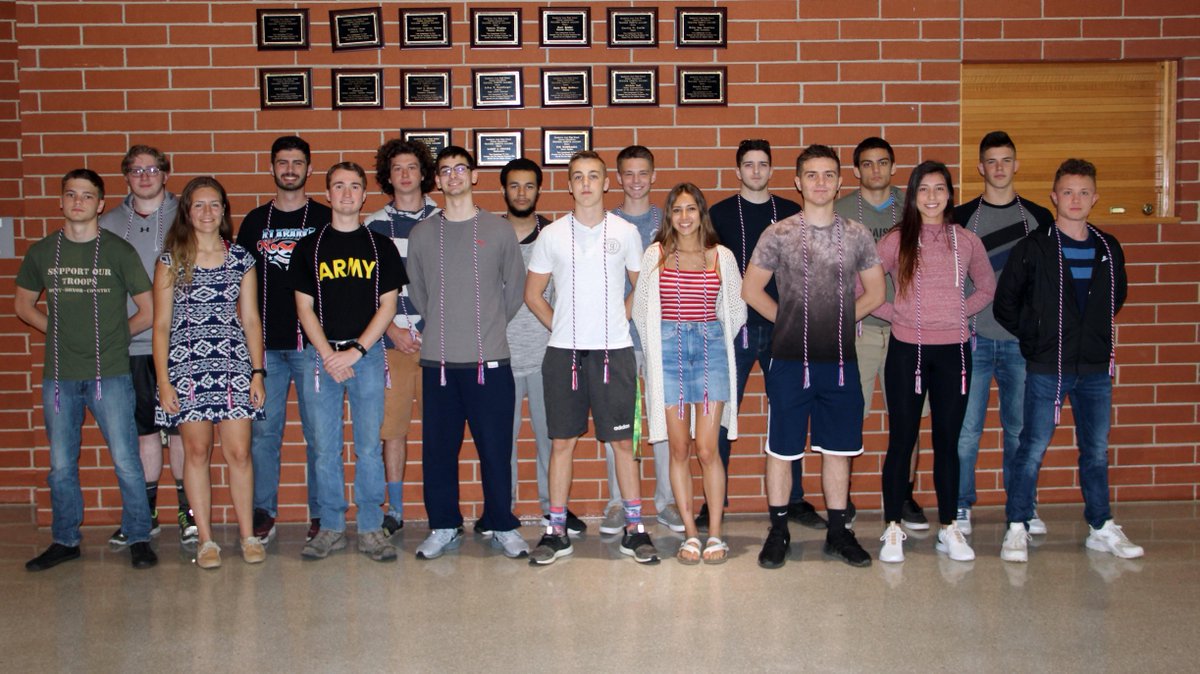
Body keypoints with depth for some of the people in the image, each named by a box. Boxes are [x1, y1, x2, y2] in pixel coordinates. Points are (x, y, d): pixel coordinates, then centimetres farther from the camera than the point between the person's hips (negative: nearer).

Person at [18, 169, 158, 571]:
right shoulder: (42, 252, 6)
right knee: (61, 466, 11)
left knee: (125, 461, -2)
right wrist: (59, 331, 8)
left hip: (110, 375, -3)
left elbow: (149, 310, 2)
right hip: (59, 376, 3)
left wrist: (114, 335, 0)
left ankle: (139, 539, 12)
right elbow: (22, 303, 19)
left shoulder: (119, 251, -2)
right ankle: (65, 542, 25)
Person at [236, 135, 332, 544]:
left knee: (319, 432, 2)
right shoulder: (255, 221, 12)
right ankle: (262, 514, 15)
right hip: (265, 343, 2)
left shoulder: (325, 219, 4)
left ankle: (321, 514, 13)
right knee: (263, 431, 5)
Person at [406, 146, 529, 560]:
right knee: (437, 448, 5)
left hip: (490, 359, -1)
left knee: (496, 447, 2)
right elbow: (416, 293, 15)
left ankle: (501, 526, 15)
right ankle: (444, 528, 19)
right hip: (438, 360, 2)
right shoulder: (422, 234, 7)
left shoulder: (500, 231, 4)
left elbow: (515, 289, 11)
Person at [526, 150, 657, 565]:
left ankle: (635, 529, 12)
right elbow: (533, 293, 11)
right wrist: (562, 328, 4)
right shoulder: (552, 234, 4)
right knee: (562, 441, 4)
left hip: (614, 351, 0)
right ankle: (556, 531, 13)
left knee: (622, 440, 2)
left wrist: (619, 322, 5)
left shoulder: (625, 232, 4)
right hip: (563, 352, 1)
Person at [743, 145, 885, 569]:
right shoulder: (778, 234, -1)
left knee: (838, 449, 10)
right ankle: (778, 532, 17)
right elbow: (751, 289, 4)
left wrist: (838, 321, 5)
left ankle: (837, 533, 22)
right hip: (790, 360, -2)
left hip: (840, 361, 2)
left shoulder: (857, 235, 5)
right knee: (781, 449, 4)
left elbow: (875, 292, 13)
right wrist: (790, 322, 3)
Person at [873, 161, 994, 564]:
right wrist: (893, 313, -3)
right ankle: (893, 529, 11)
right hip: (907, 350, -2)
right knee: (902, 440, 2)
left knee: (948, 440, 8)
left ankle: (949, 528, 18)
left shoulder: (966, 242, 6)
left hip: (953, 351, 2)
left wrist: (958, 313, 6)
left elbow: (987, 288, 19)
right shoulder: (896, 241, -1)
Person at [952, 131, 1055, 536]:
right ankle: (961, 506, 10)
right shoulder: (962, 217, 4)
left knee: (1021, 427, 7)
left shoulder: (1038, 218, 9)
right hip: (974, 338, -1)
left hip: (1022, 339, 2)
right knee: (967, 426, -2)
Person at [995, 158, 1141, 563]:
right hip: (1047, 369, -4)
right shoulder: (1034, 248, -4)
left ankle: (1101, 528, 24)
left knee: (1097, 451, 12)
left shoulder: (1109, 249, 7)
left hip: (1096, 369, 4)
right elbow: (1005, 303, 1)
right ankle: (1017, 528, 7)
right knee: (1033, 449, -2)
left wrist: (1096, 328, 14)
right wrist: (1035, 337, 0)